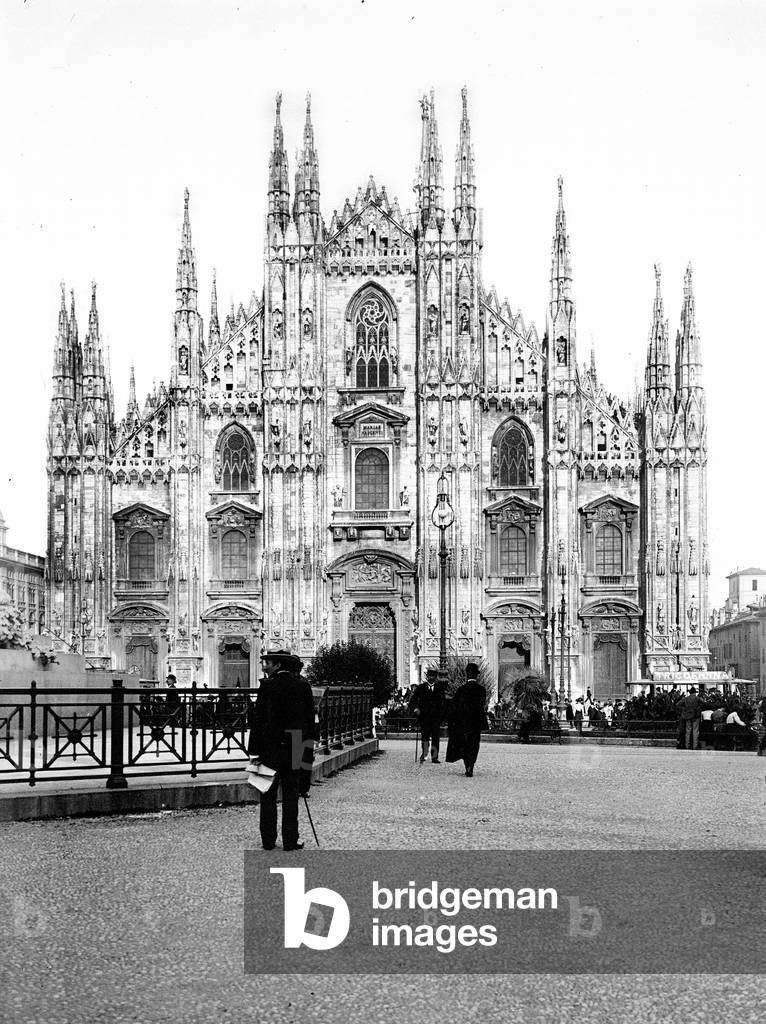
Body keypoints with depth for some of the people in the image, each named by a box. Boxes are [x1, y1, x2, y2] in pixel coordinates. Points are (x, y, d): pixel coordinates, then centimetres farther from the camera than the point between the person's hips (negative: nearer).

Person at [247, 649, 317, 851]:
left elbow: (258, 719, -8)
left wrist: (254, 751, -5)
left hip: (270, 747, -2)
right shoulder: (302, 685, 2)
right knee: (291, 796, 7)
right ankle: (290, 840, 6)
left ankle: (268, 840, 9)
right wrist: (308, 746, 11)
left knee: (268, 795, 8)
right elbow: (310, 718, 4)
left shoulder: (267, 685, -8)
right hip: (294, 749, 2)